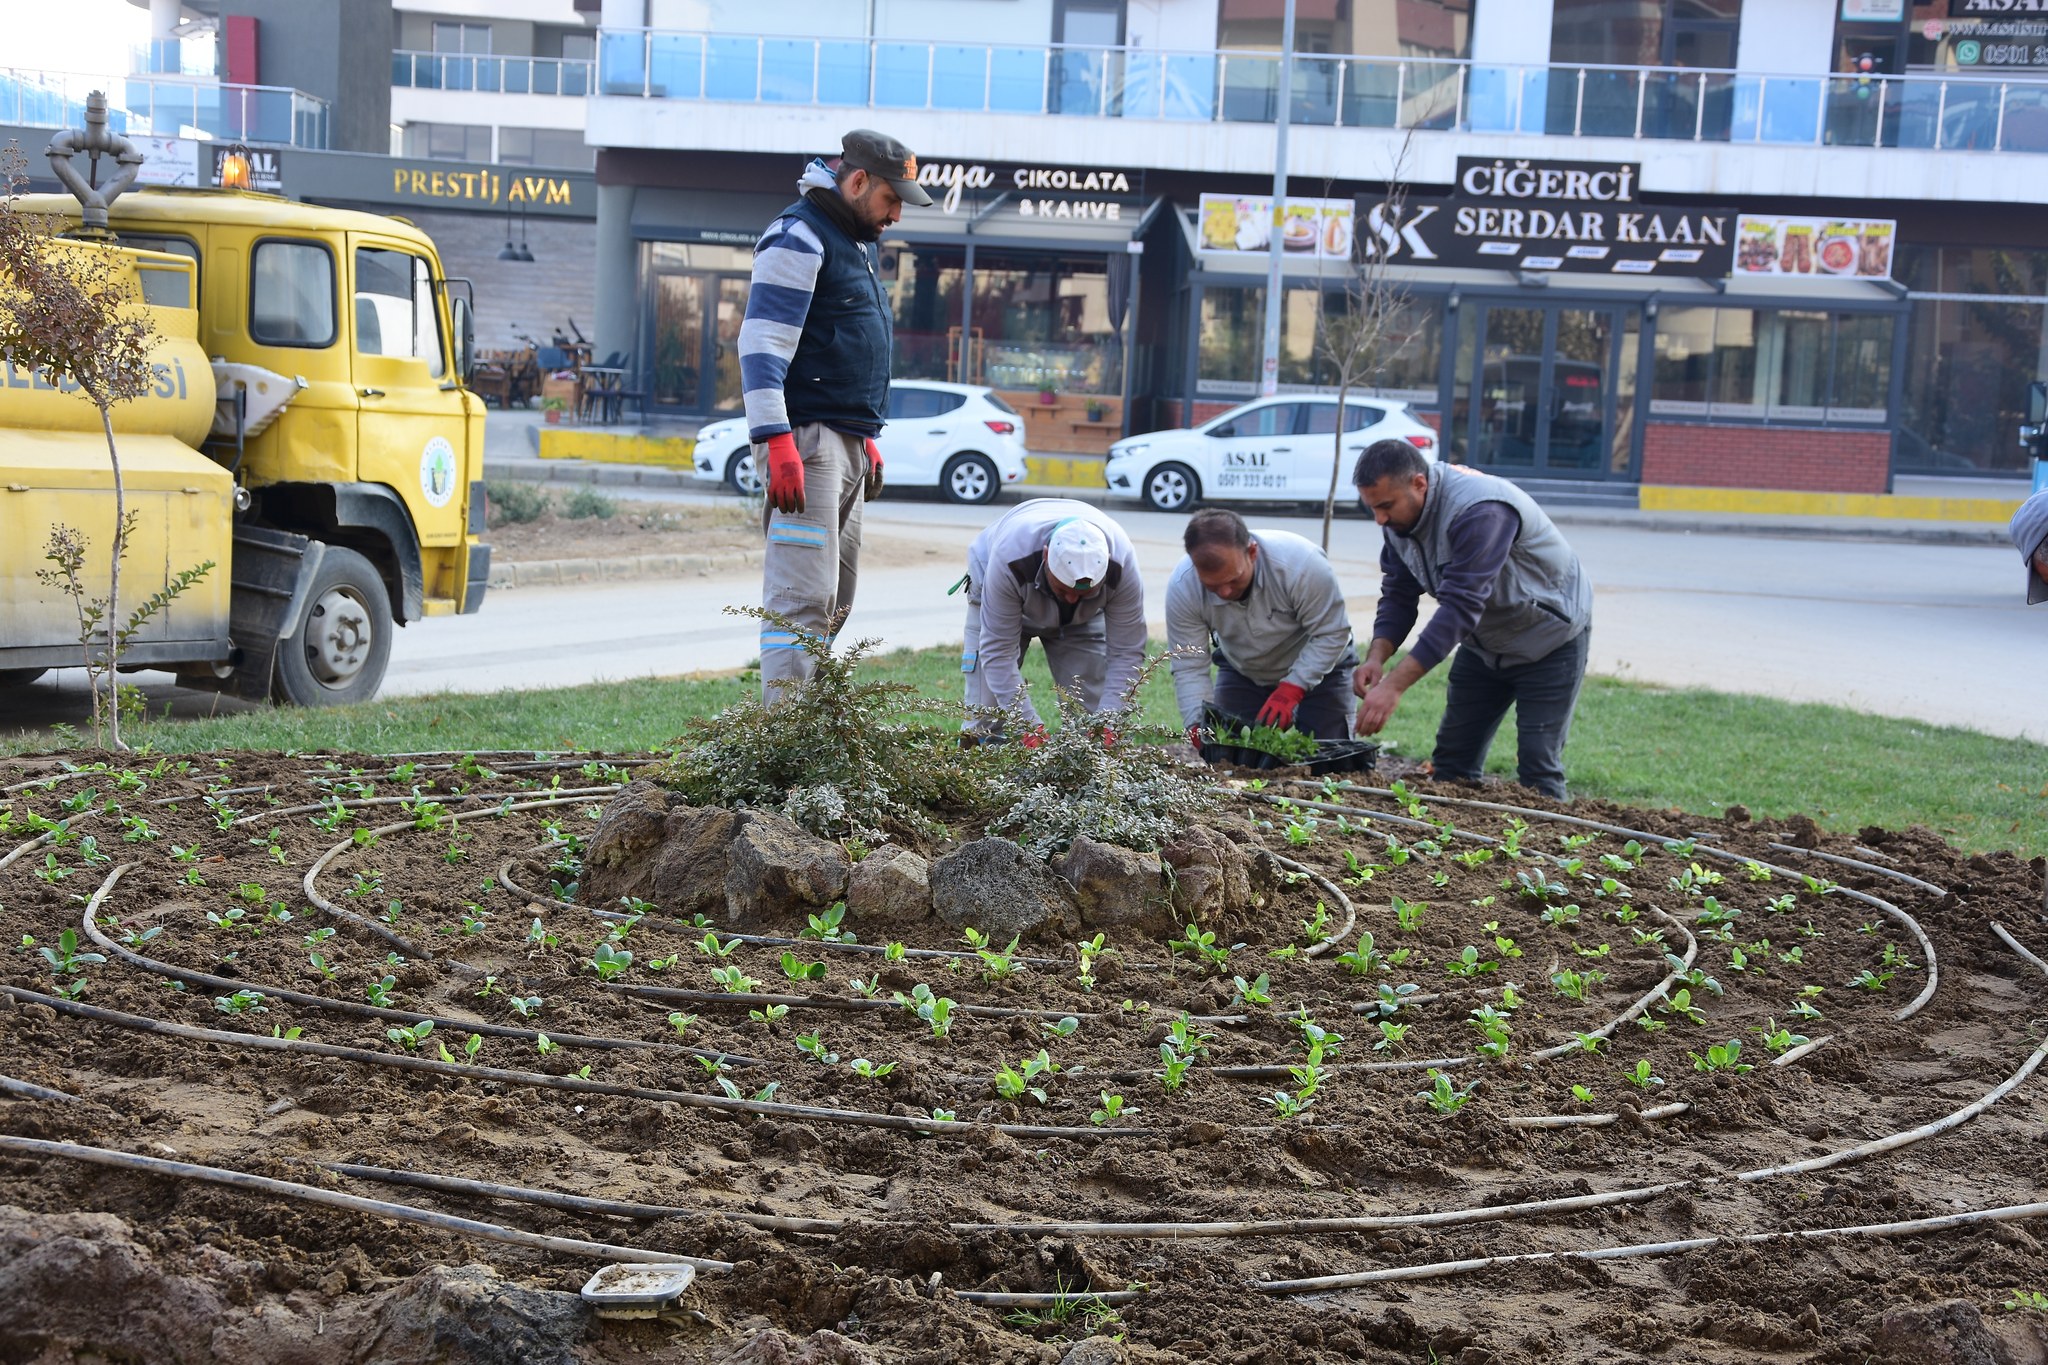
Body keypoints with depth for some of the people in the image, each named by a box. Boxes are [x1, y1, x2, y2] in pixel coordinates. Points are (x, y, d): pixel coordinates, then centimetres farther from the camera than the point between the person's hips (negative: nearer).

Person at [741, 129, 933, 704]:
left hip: (847, 443, 10)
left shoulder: (858, 241, 21)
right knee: (802, 597, -14)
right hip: (807, 440, -10)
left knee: (833, 602, 11)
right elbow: (762, 346, -19)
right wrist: (777, 444, -26)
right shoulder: (798, 237, -10)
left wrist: (867, 438, 26)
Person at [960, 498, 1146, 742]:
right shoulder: (1010, 558, -43)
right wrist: (1030, 727, -44)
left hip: (1082, 619, 2)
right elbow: (998, 651, -38)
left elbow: (1127, 653, -29)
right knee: (985, 713, -13)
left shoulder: (1122, 565, -36)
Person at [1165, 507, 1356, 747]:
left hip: (1318, 668, -2)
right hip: (1241, 672, 2)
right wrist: (1197, 727, -36)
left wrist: (1290, 689, -37)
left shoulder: (1301, 561, -36)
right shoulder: (1181, 587, -27)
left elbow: (1331, 634, -28)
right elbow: (1188, 668, -22)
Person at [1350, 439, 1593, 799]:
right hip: (1484, 641, 8)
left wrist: (1394, 685, -45)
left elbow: (1460, 607, -41)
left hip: (1550, 638, -8)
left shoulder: (1480, 511, -36)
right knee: (1452, 760, 7)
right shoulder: (1400, 513, -9)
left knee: (1537, 770, -10)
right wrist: (1376, 657, -26)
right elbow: (1399, 594, -6)